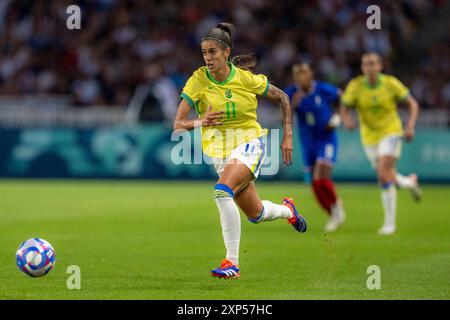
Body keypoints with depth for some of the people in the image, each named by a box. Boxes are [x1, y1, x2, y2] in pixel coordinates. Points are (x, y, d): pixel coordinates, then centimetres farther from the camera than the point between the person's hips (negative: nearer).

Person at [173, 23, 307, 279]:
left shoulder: (246, 79, -11)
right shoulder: (198, 80, -11)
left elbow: (282, 97, 5)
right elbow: (178, 125, -13)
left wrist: (287, 136, 1)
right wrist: (200, 121, -34)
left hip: (249, 142, -3)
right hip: (219, 150, 3)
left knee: (222, 190, -31)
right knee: (255, 214, 12)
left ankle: (232, 263, -26)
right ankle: (287, 210, 48)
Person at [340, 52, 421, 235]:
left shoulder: (391, 83, -13)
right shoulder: (355, 86, -11)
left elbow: (413, 104, -3)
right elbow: (344, 109, -5)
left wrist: (410, 127, -18)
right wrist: (347, 121, -29)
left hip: (391, 133, -3)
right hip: (370, 138, 3)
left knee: (384, 175, -21)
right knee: (386, 179, 11)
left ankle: (389, 223, -7)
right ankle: (409, 182, 45)